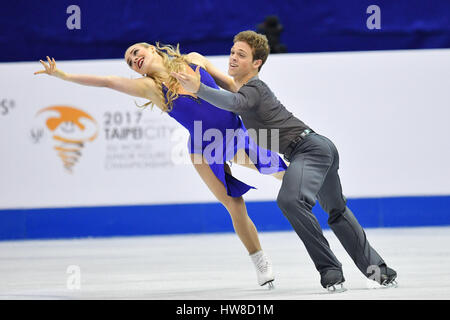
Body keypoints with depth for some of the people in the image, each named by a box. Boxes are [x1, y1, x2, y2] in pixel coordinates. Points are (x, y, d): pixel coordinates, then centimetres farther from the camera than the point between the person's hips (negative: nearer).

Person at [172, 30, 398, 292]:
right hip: (320, 147, 11)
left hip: (308, 149, -11)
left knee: (291, 200, -33)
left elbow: (234, 103, -36)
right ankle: (377, 269, 38)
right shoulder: (250, 88, 19)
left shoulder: (253, 89, -13)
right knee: (337, 211, 25)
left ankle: (331, 271, -30)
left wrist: (198, 89, -48)